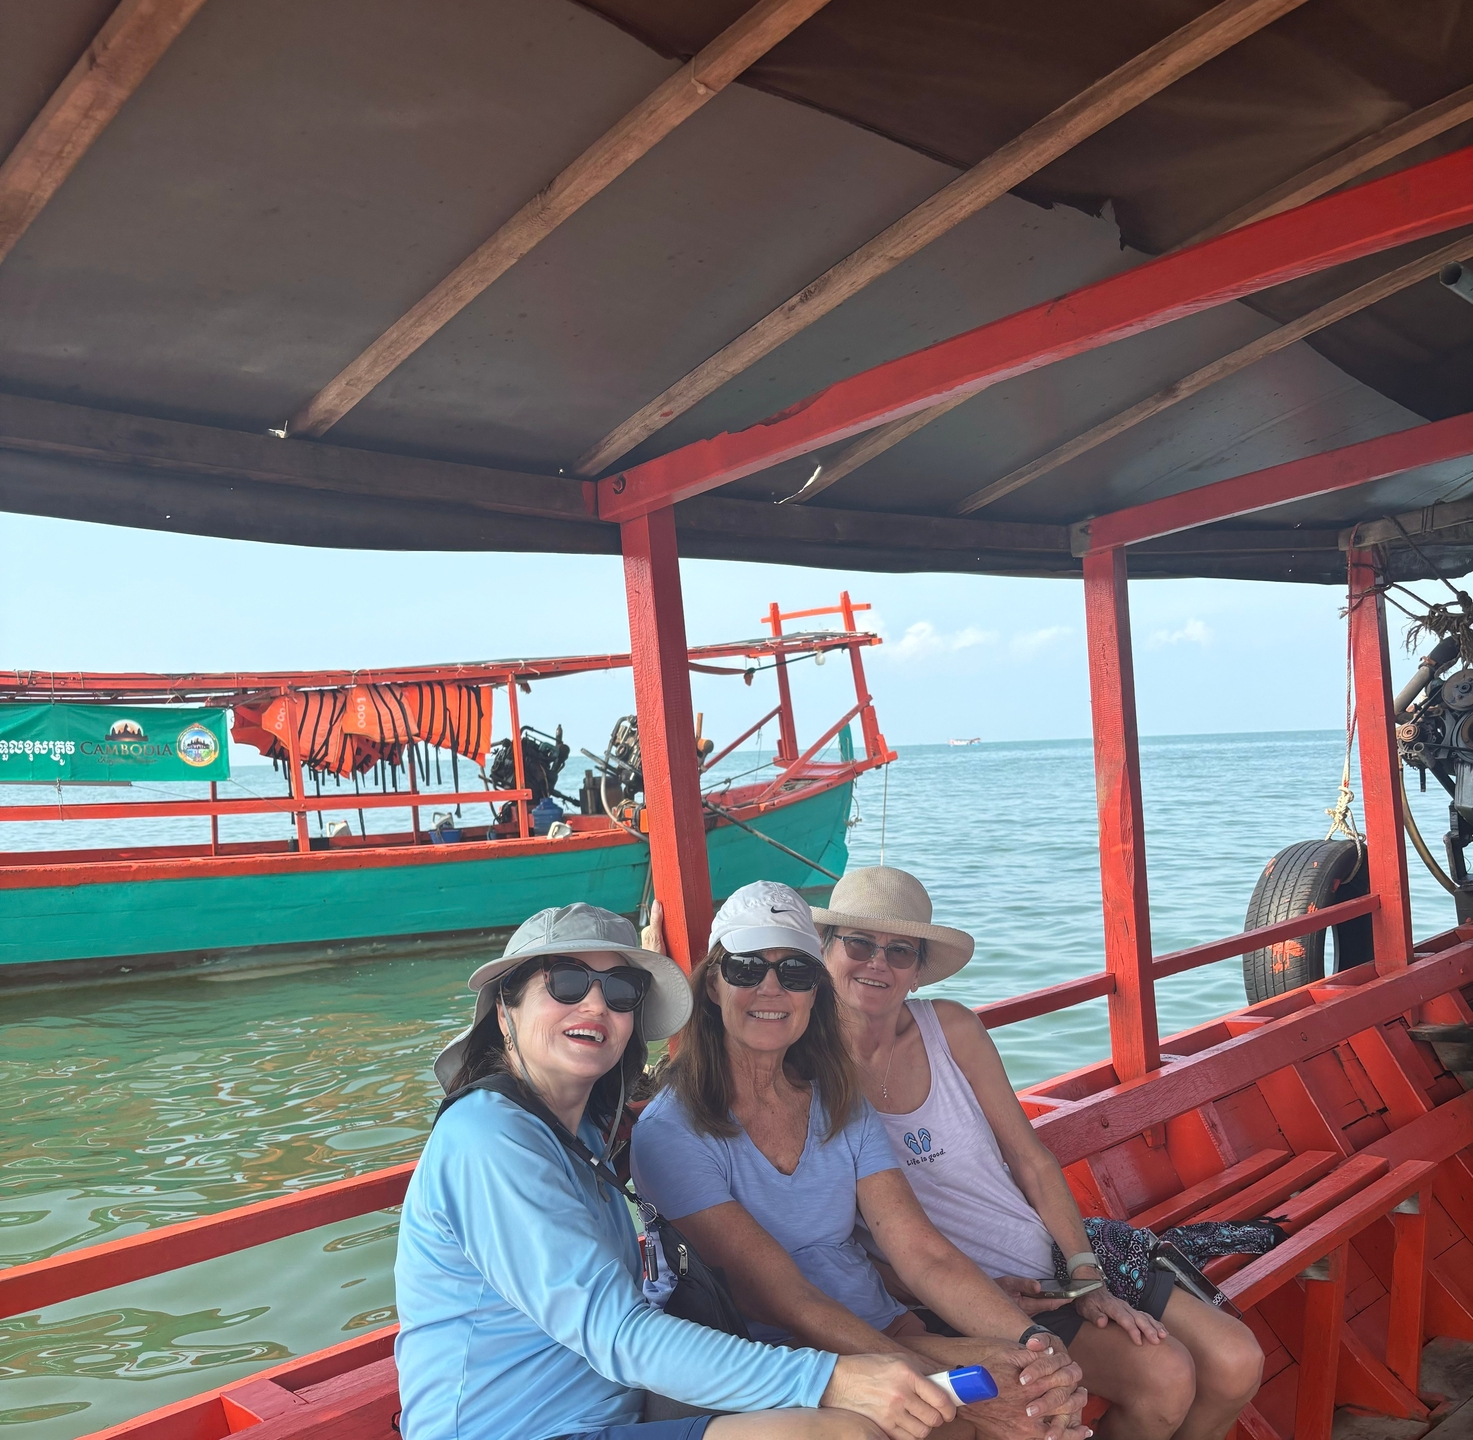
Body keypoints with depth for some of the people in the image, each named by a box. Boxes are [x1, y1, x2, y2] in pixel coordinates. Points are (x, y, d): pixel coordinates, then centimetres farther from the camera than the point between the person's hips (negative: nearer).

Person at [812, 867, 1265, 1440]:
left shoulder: (951, 1027, -3)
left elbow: (1032, 1160, 2)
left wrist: (1089, 1277, -6)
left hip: (1050, 1250, 5)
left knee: (1236, 1363, 0)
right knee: (1163, 1376, -20)